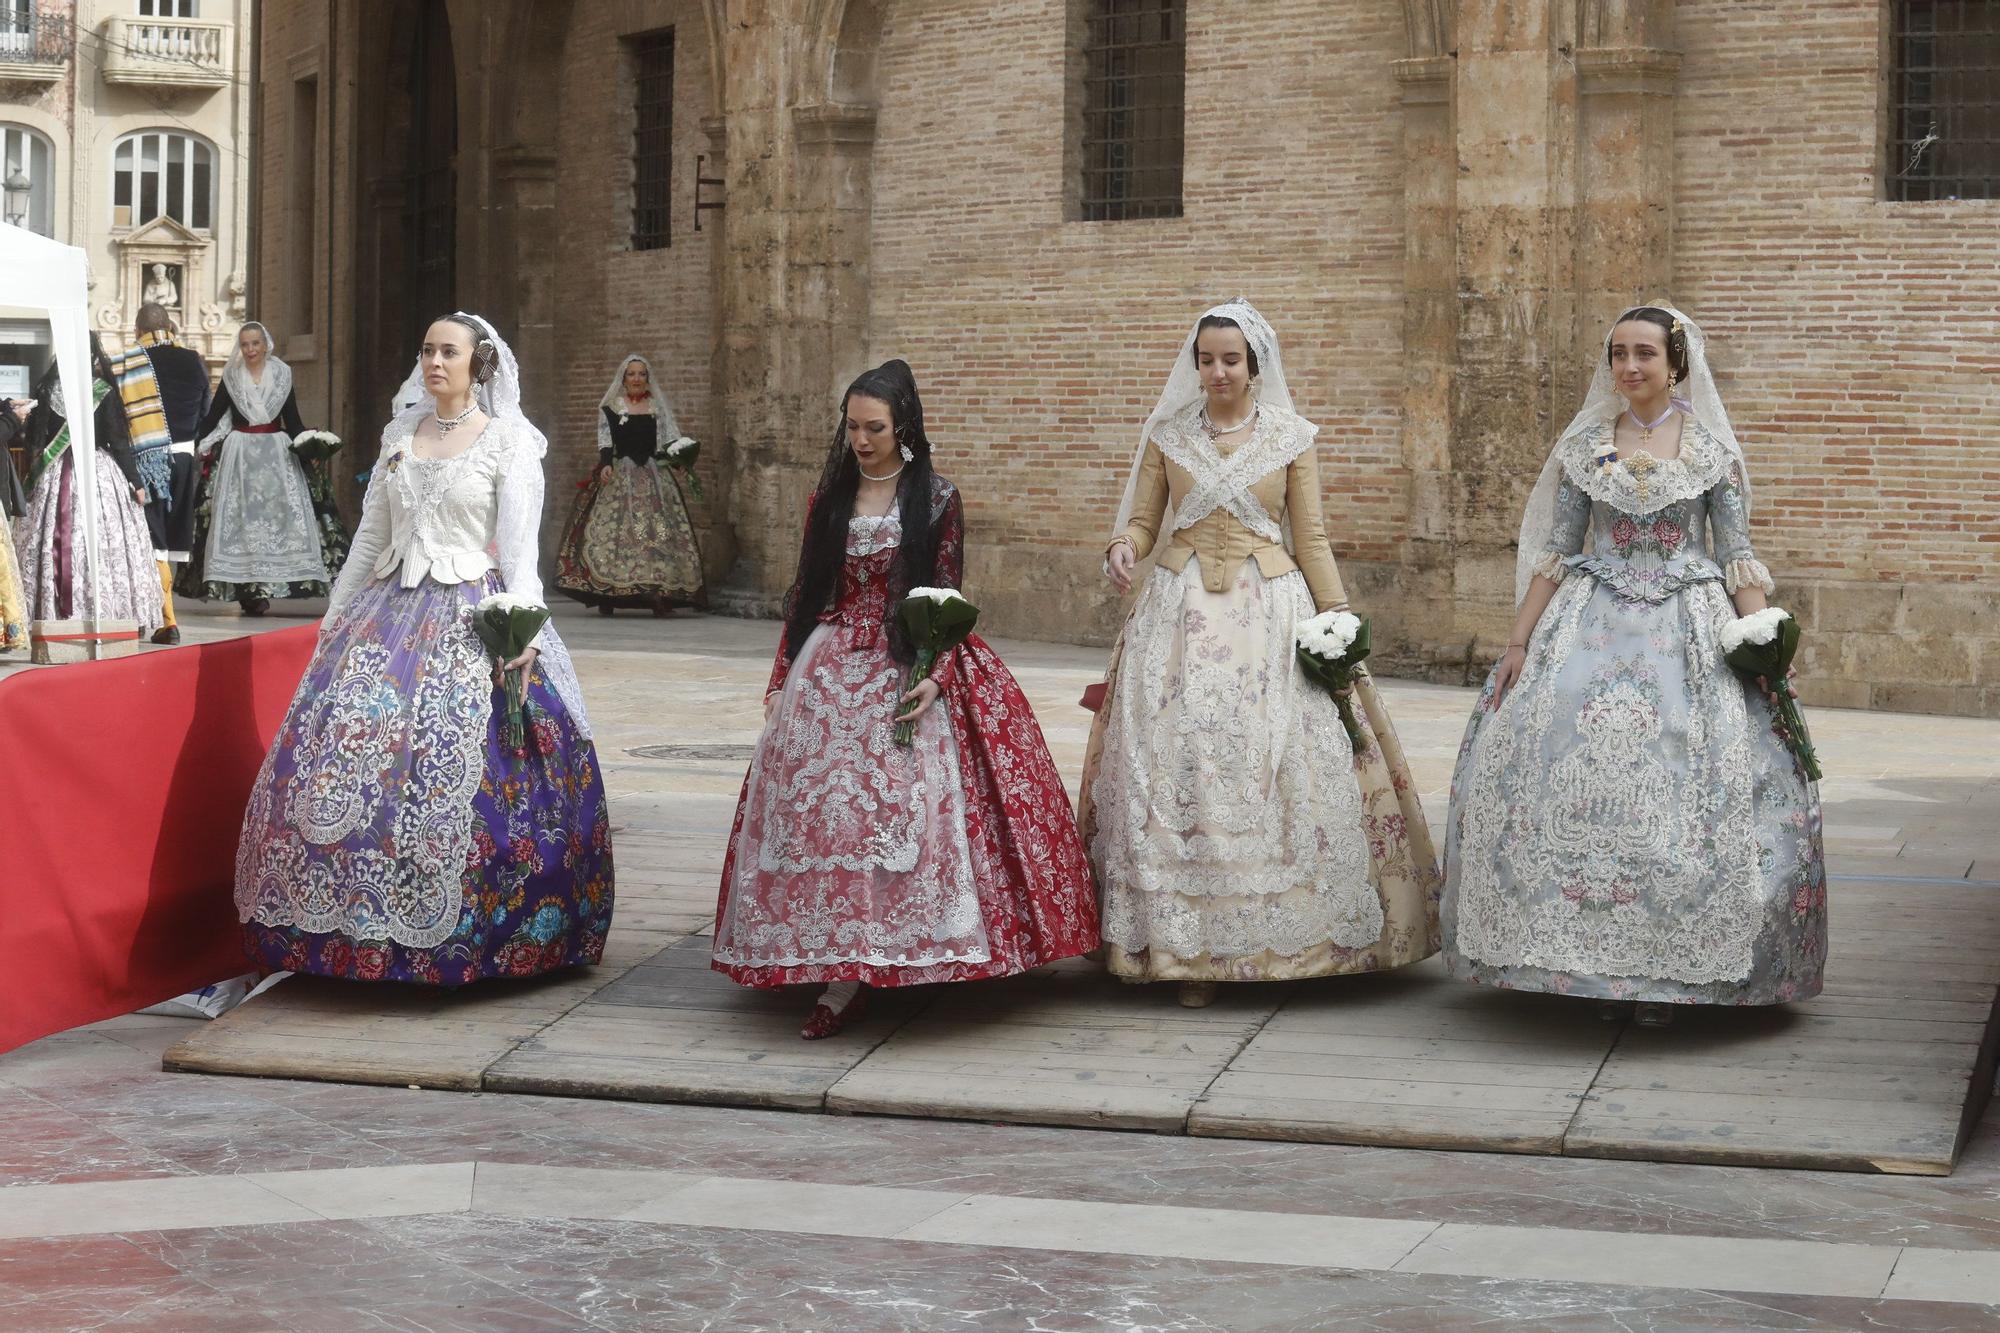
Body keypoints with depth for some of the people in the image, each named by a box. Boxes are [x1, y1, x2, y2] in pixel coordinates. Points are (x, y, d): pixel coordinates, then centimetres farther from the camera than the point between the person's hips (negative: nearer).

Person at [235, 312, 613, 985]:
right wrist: (336, 615, 17)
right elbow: (370, 533, 19)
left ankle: (465, 937, -7)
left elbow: (519, 544, -5)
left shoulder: (509, 441, 0)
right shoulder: (400, 435, 15)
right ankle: (365, 925, 1)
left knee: (450, 770, -14)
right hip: (391, 612, 5)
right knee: (346, 742, -7)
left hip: (470, 621, -5)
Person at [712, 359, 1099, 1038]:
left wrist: (936, 677, -15)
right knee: (825, 805, -6)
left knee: (905, 805, -12)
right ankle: (843, 976, -4)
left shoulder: (937, 499, 0)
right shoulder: (829, 499, 10)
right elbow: (805, 595, 13)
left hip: (909, 676, -3)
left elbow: (947, 599, -1)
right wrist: (779, 682, 10)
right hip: (830, 672, 3)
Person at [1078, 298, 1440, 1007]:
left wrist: (1339, 619, -1)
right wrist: (1123, 548, -12)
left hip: (1272, 611, -1)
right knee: (1181, 768, -5)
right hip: (1183, 611, 1)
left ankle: (1292, 937, 4)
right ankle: (1190, 945, 0)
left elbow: (1311, 540, 6)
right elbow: (1142, 518, 10)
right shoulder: (1166, 433, 7)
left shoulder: (1293, 438, 5)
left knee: (1280, 764, -6)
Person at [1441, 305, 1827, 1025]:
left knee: (1683, 789, -8)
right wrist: (1518, 642, 2)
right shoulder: (1583, 447, 6)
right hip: (1590, 629, 2)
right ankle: (1596, 960, 4)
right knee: (1578, 782, -7)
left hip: (1689, 633, -1)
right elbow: (1555, 552, 8)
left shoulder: (1712, 450, 2)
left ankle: (1667, 968, 2)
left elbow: (1739, 558, 2)